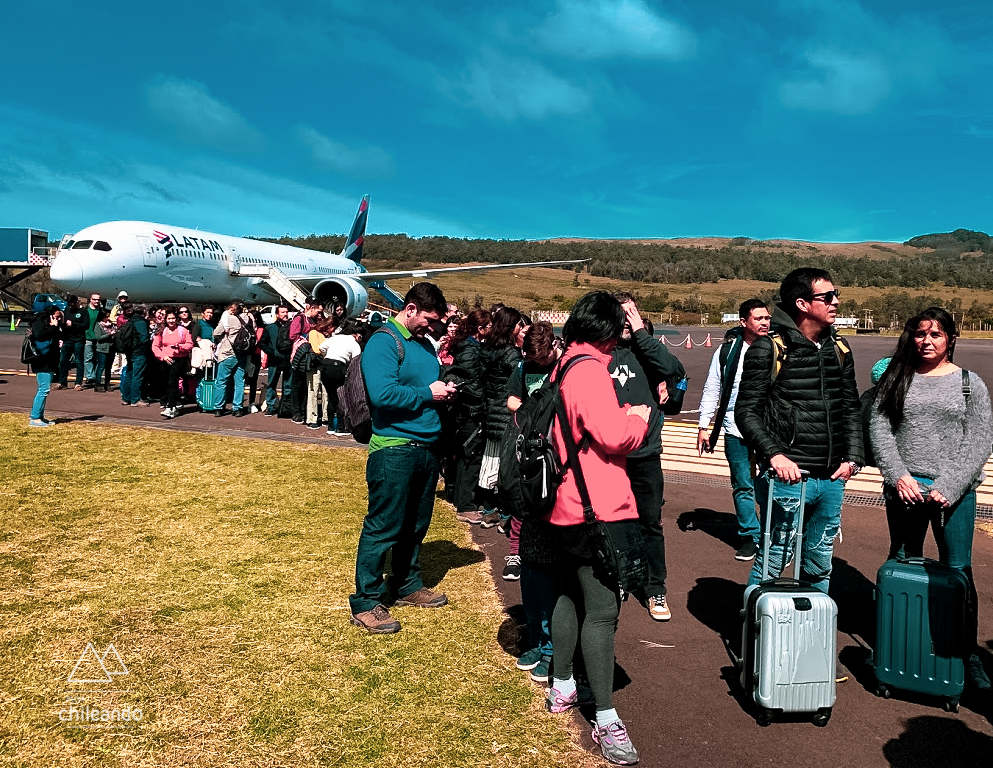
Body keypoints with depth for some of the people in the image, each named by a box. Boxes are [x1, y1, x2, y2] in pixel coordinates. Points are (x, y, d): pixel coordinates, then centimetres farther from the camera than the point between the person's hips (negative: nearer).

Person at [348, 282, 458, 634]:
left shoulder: (424, 344, 15)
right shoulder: (383, 342, -13)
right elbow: (383, 394, -25)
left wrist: (444, 391, 5)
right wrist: (427, 394, -16)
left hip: (426, 446, 9)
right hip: (393, 449, -9)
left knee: (416, 524, 19)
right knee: (383, 527, -3)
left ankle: (407, 585, 34)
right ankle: (365, 603, 7)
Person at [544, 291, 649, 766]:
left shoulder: (563, 367, 13)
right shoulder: (590, 370, -16)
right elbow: (614, 436, -22)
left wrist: (623, 415, 12)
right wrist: (639, 418, -3)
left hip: (567, 507, 10)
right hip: (596, 508, -10)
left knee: (570, 594, 20)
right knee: (602, 610, -6)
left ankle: (561, 689, 35)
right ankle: (606, 721, 1)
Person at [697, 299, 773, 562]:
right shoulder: (728, 350, 1)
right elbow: (712, 390, 7)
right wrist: (703, 426, 6)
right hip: (736, 432, 1)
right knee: (743, 486, 9)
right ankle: (750, 535, 22)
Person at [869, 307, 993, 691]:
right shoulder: (897, 378, 8)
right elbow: (878, 427, 2)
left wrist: (948, 487, -12)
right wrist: (898, 475, -10)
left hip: (954, 491, -1)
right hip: (904, 487, 1)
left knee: (958, 573, 1)